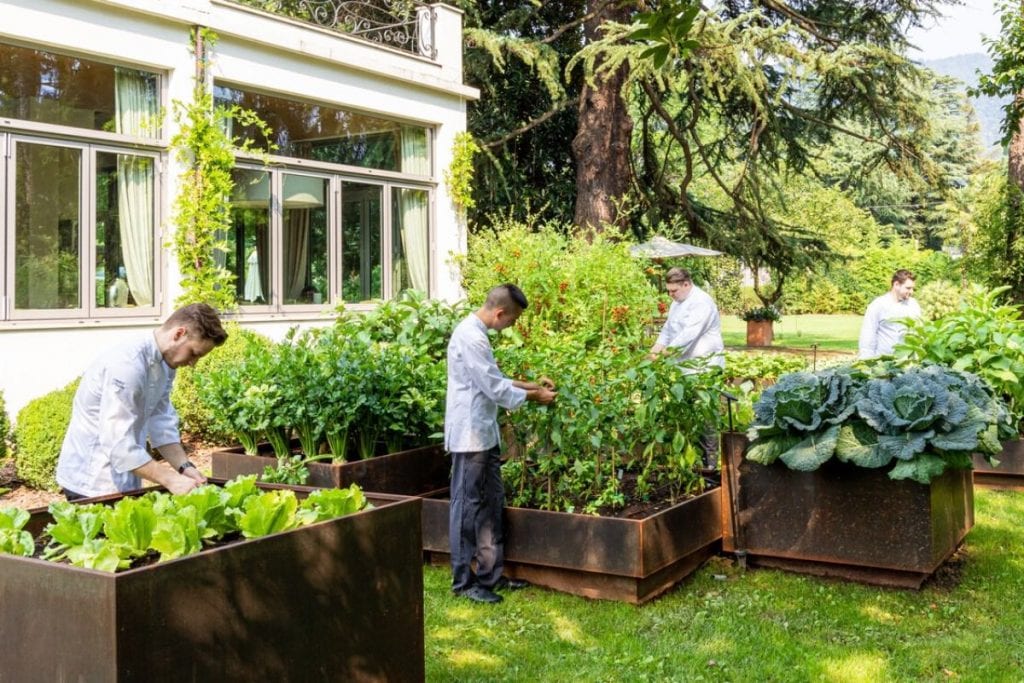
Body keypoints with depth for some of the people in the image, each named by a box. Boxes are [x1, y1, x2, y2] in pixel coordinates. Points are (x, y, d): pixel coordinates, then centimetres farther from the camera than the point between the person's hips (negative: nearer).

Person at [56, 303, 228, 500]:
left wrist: (185, 467, -8)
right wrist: (171, 480, -29)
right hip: (92, 484, -8)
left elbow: (161, 422, 5)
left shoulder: (165, 363, 3)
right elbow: (119, 444, -29)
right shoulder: (127, 365, -25)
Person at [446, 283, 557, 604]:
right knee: (468, 507, -1)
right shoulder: (470, 337, -20)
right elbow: (495, 389, -19)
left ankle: (490, 574, 23)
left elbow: (495, 380, 19)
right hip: (470, 436, -10)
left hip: (484, 434, 10)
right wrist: (535, 396, -7)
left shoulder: (476, 333, 12)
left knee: (491, 503, 14)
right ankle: (463, 581, 10)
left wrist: (532, 384, 12)